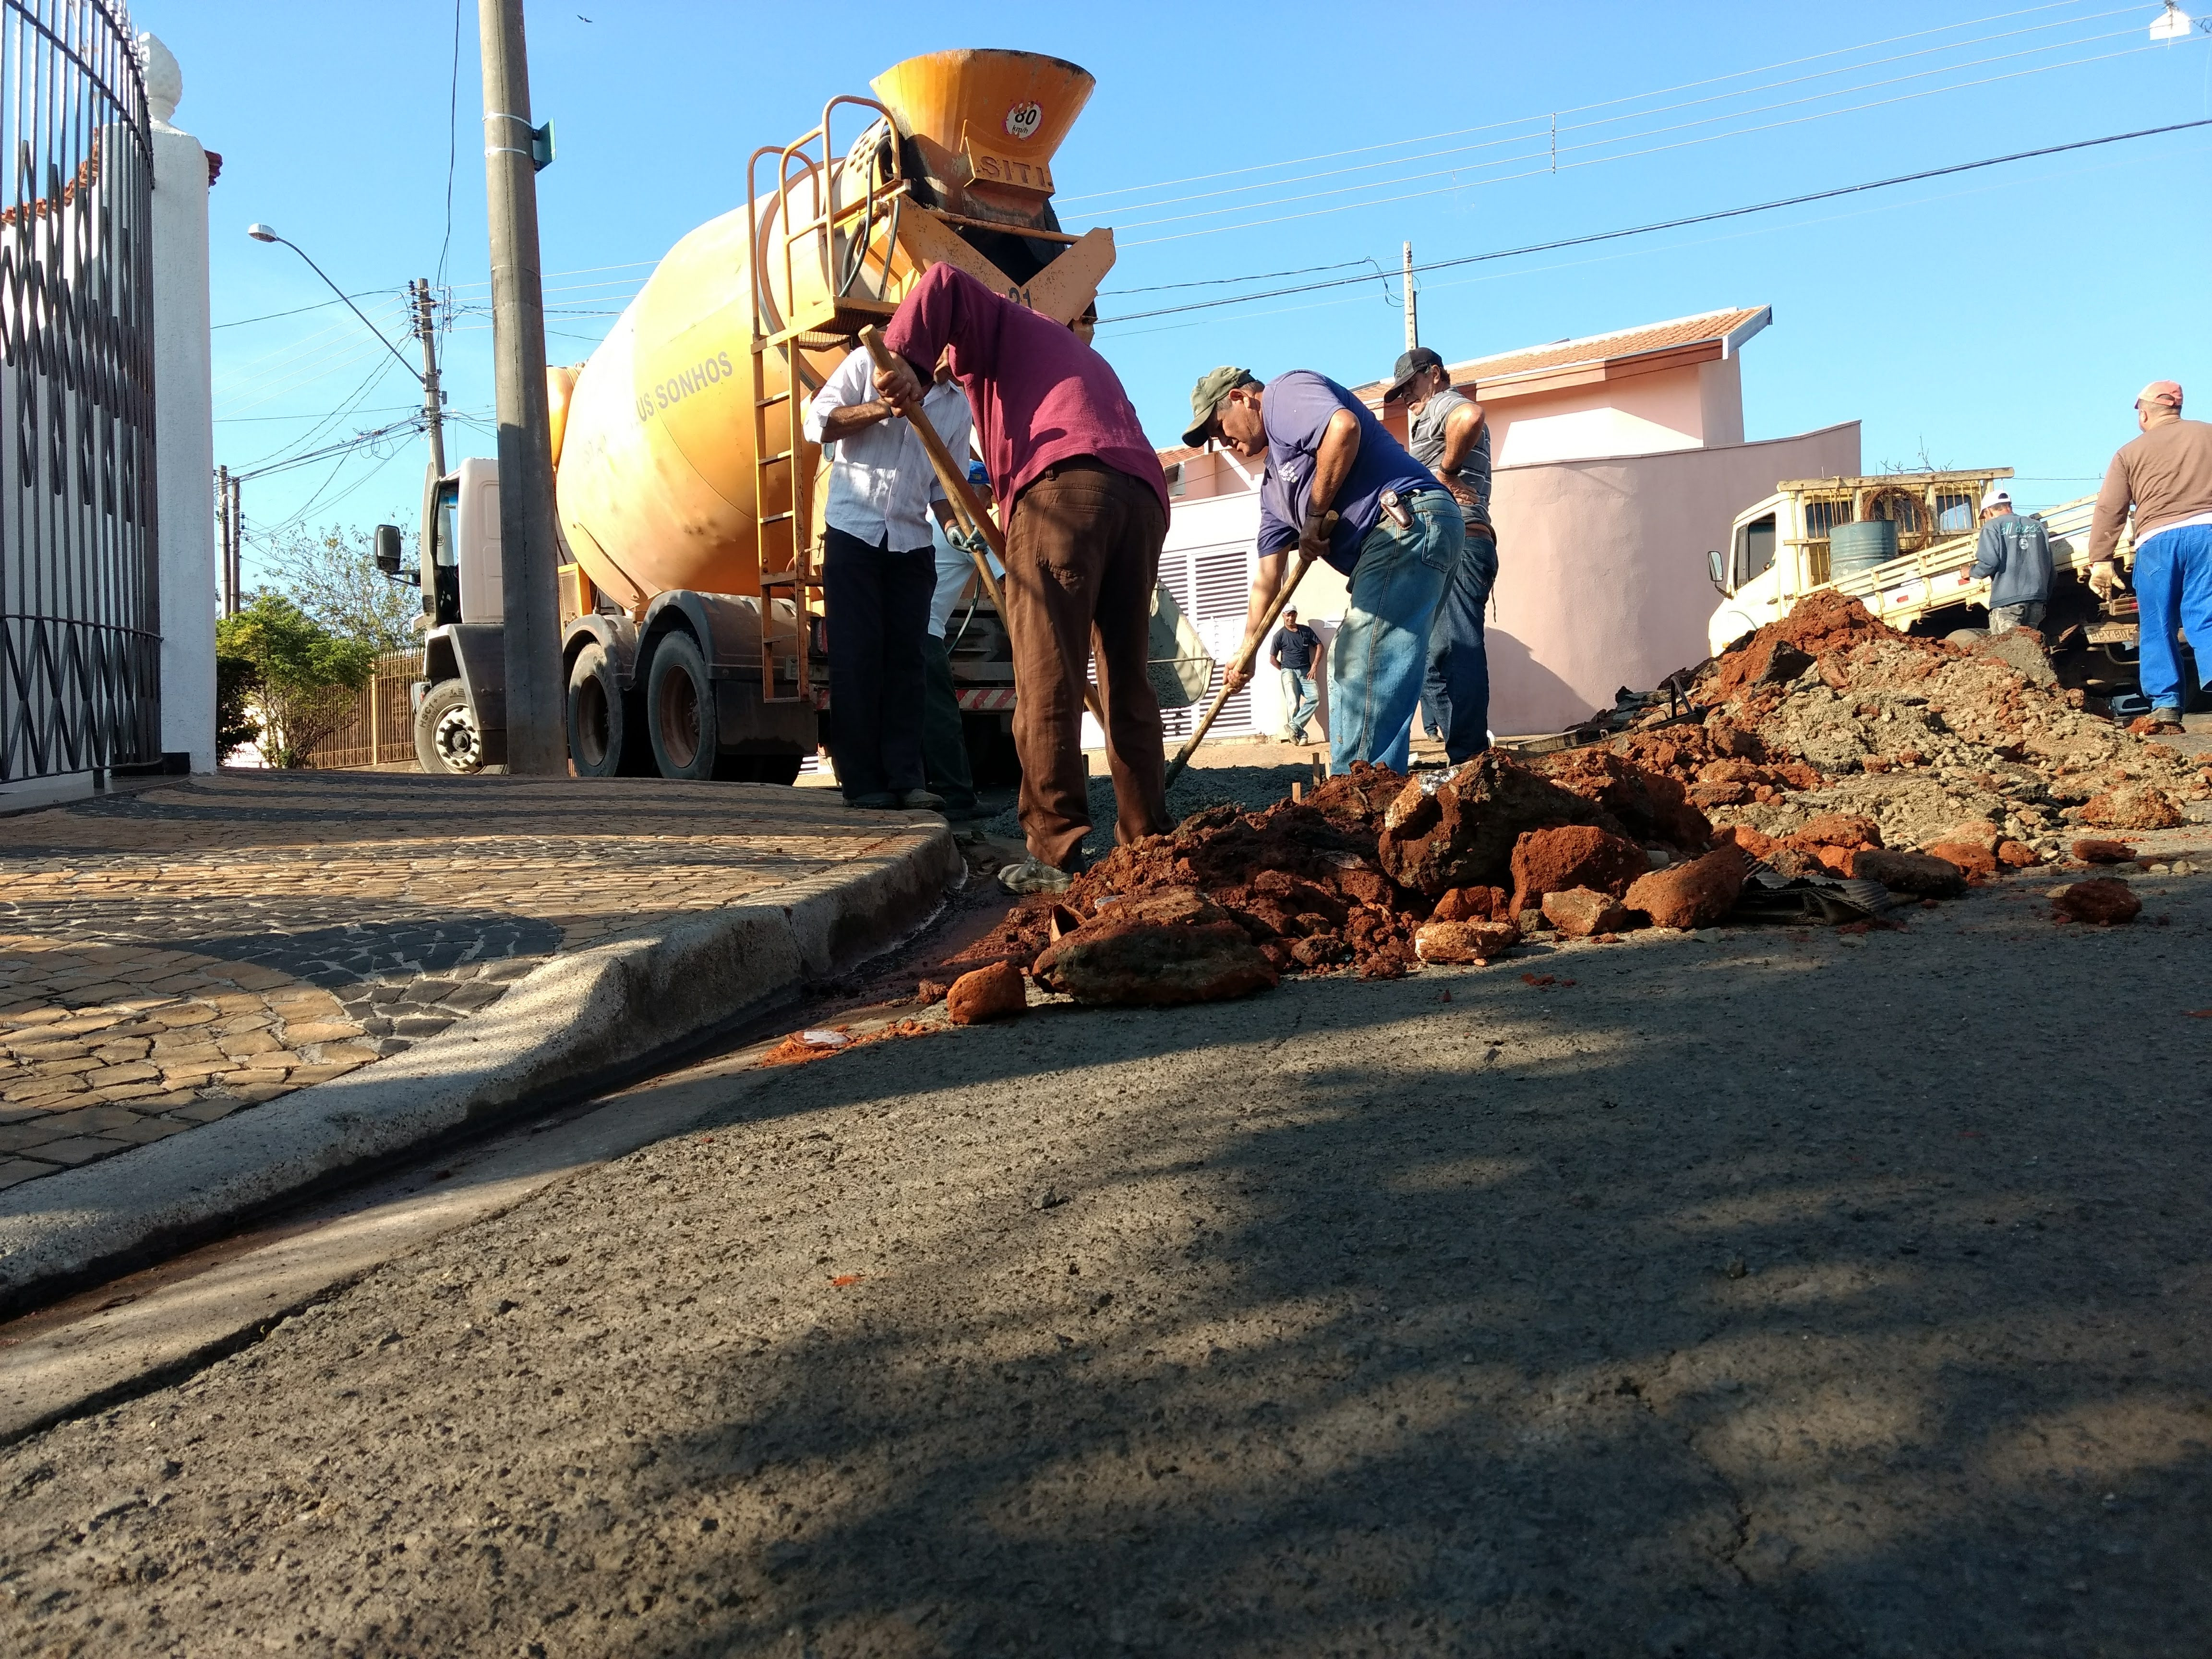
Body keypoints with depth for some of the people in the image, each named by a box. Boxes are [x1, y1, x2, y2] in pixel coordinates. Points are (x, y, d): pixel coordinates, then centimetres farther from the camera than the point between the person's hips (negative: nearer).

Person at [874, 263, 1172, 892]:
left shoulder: (1001, 327, 24)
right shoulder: (1082, 356, 43)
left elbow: (945, 284, 4)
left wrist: (904, 359, -2)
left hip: (1061, 485, -7)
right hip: (1143, 497, 8)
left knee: (1048, 681, -10)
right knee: (1128, 683, 10)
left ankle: (1056, 853, -14)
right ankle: (1147, 845, 10)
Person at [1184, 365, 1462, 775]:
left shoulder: (1285, 393, 2)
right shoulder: (1273, 484, 27)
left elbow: (1344, 427, -21)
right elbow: (1268, 577, 27)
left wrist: (1315, 516, -12)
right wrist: (1247, 652, 24)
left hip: (1410, 523, -11)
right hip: (1386, 543, 11)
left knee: (1368, 675, -16)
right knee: (1347, 664, 17)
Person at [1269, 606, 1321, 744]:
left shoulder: (1306, 630, 10)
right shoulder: (1280, 635, 2)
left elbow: (1319, 646, 14)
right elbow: (1272, 658, 6)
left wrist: (1314, 666, 4)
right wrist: (1285, 671, 5)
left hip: (1306, 671, 3)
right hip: (1289, 671, -3)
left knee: (1315, 697, -23)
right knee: (1293, 703, -19)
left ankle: (1294, 726, -22)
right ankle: (1300, 734, -13)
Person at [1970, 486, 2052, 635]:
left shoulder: (1992, 526, 1)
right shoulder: (2038, 526, 19)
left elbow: (1989, 563, -13)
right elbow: (2049, 566, 17)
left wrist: (1973, 572, 9)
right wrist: (2045, 597, 25)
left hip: (2007, 601, -6)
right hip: (2036, 600, 6)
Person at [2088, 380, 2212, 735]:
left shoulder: (2130, 453, 11)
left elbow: (2109, 511, 5)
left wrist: (2100, 561, 5)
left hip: (2157, 540, -1)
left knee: (2159, 628, 6)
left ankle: (2165, 708, 2)